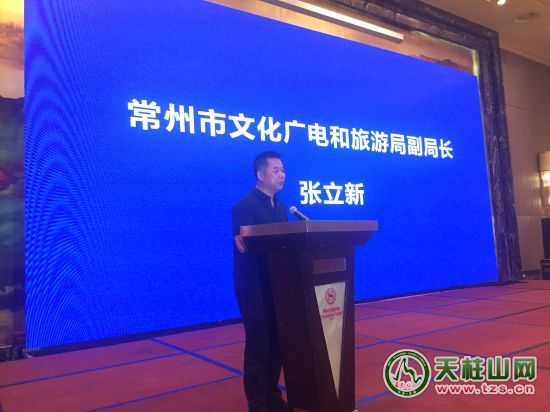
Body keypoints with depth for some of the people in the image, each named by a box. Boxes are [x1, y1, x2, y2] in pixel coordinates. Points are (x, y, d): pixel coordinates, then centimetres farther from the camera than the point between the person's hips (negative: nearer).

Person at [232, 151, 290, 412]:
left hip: (276, 284, 8)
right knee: (258, 346, 0)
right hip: (253, 287, -7)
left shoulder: (280, 207, 14)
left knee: (277, 343, 14)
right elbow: (243, 244, -21)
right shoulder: (245, 206, -11)